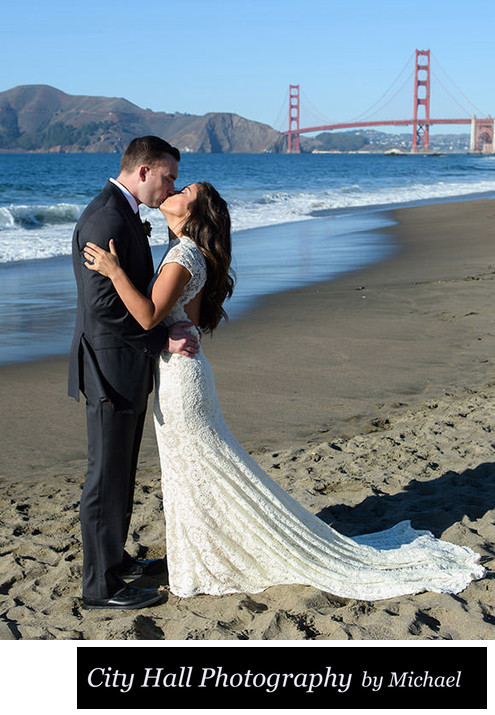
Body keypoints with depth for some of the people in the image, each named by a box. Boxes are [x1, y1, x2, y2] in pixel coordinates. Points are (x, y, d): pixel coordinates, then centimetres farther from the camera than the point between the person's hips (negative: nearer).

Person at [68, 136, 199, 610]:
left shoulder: (120, 213, 13)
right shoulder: (106, 220, -21)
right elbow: (103, 307, -25)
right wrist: (163, 338, -20)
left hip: (127, 367, 10)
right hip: (112, 370, -10)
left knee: (121, 474, 20)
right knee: (106, 479, 0)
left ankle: (114, 559, 35)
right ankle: (100, 586, 11)